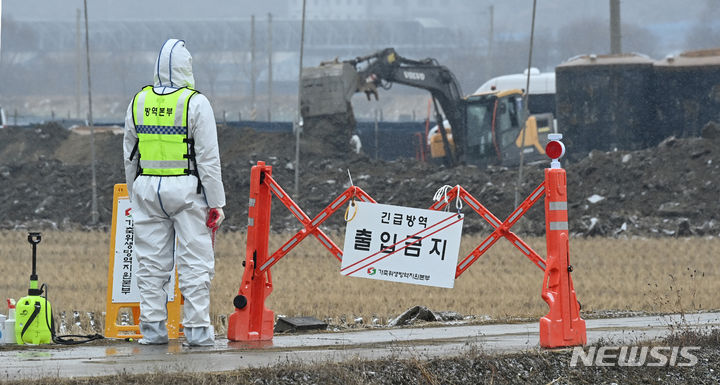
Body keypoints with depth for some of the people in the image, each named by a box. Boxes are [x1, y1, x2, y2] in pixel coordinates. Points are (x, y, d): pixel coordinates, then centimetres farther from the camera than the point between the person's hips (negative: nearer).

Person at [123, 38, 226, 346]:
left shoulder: (138, 102, 6)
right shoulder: (195, 103, -8)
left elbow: (129, 156, 12)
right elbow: (208, 158, -9)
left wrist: (134, 197, 20)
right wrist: (215, 203, -5)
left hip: (147, 188, 4)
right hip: (187, 188, -4)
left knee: (151, 263, 8)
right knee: (194, 263, 0)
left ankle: (152, 328, 8)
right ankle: (196, 329, -1)